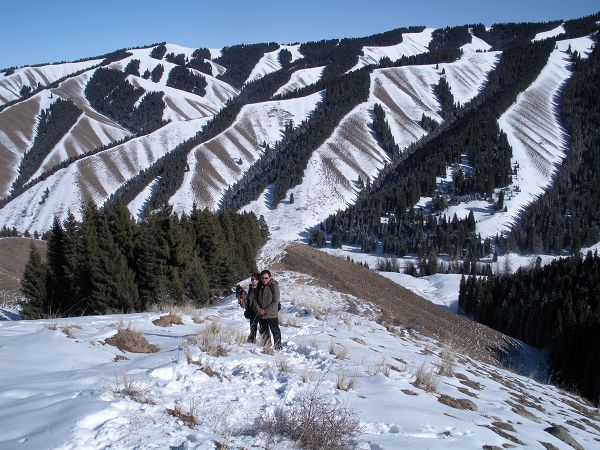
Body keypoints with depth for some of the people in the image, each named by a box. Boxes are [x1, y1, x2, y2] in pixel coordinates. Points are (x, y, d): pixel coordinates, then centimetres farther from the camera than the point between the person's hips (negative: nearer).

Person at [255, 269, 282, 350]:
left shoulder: (274, 286, -11)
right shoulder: (259, 286, 5)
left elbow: (275, 301, -14)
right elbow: (255, 299, 11)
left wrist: (265, 311, -17)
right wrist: (257, 308, -8)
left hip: (271, 314, -6)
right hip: (261, 315, 6)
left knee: (275, 332, -1)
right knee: (263, 332, 16)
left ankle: (278, 348, 7)